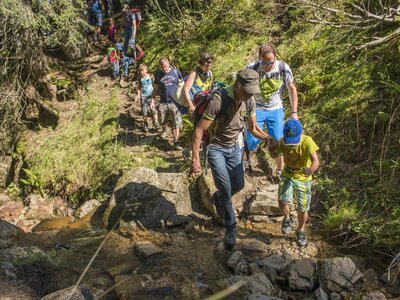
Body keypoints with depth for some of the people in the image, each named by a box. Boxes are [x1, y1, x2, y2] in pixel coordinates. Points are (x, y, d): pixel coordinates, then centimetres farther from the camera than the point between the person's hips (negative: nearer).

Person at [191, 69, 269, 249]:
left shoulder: (250, 101, -10)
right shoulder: (219, 100, -29)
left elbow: (253, 128, 4)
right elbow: (199, 130, -24)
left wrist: (269, 139, -14)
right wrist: (195, 159, -26)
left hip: (234, 147, 6)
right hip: (216, 149, -5)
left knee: (239, 184, 6)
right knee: (226, 188, -8)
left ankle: (218, 198, 39)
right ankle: (230, 229, 12)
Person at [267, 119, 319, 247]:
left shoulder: (307, 141, -25)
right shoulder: (283, 141, -14)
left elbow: (316, 160, -35)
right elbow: (274, 155, 3)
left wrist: (311, 170, -57)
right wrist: (271, 148, -20)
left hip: (303, 179, -2)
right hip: (287, 175, 2)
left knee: (303, 209, 4)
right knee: (283, 201, -19)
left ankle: (301, 231, 33)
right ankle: (287, 219, 15)